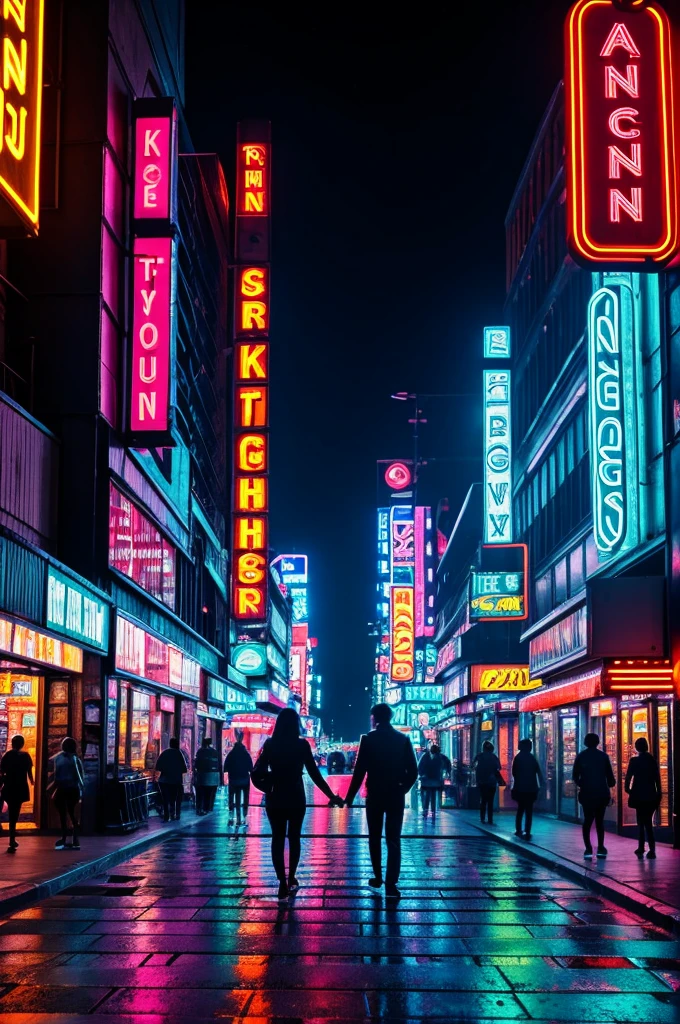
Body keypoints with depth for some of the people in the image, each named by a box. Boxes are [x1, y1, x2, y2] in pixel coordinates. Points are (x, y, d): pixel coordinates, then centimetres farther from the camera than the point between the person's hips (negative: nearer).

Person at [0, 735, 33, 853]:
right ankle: (12, 841, -9)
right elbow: (29, 772, -1)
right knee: (14, 814, 0)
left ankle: (13, 840, 23)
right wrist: (32, 781, 19)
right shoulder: (25, 756, -2)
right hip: (20, 788, -2)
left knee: (12, 814, 17)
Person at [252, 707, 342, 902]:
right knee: (294, 837, 16)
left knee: (277, 838, 6)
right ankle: (291, 879, 22)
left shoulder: (270, 744, -4)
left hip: (275, 798, 0)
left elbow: (257, 773, -5)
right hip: (296, 798, 0)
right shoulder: (301, 745, -8)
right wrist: (332, 796, -4)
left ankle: (283, 884, -1)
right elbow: (315, 774, -9)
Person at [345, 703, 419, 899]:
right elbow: (413, 771, 0)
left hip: (374, 796, -1)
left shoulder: (368, 739, -6)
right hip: (396, 796, 1)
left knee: (375, 838, 15)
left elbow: (359, 770, -8)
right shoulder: (403, 739, 1)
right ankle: (391, 884, -8)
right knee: (393, 840, 0)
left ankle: (377, 878, 20)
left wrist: (350, 796, 0)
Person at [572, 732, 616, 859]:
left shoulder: (581, 756, 1)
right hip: (601, 793, 0)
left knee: (587, 820, 6)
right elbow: (610, 775, 0)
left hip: (586, 793, 0)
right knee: (599, 820, 10)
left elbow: (575, 776, 1)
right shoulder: (603, 756, -1)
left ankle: (588, 849, -4)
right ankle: (600, 848, 4)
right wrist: (611, 783, 21)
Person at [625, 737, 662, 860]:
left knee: (642, 822, 6)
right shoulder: (653, 760, 2)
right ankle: (652, 850, 5)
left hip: (639, 796, -3)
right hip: (651, 795, 3)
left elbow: (628, 777, -11)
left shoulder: (634, 761, -8)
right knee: (648, 822, 10)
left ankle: (642, 849, 4)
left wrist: (628, 789, 4)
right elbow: (658, 778, 3)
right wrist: (659, 793, 10)